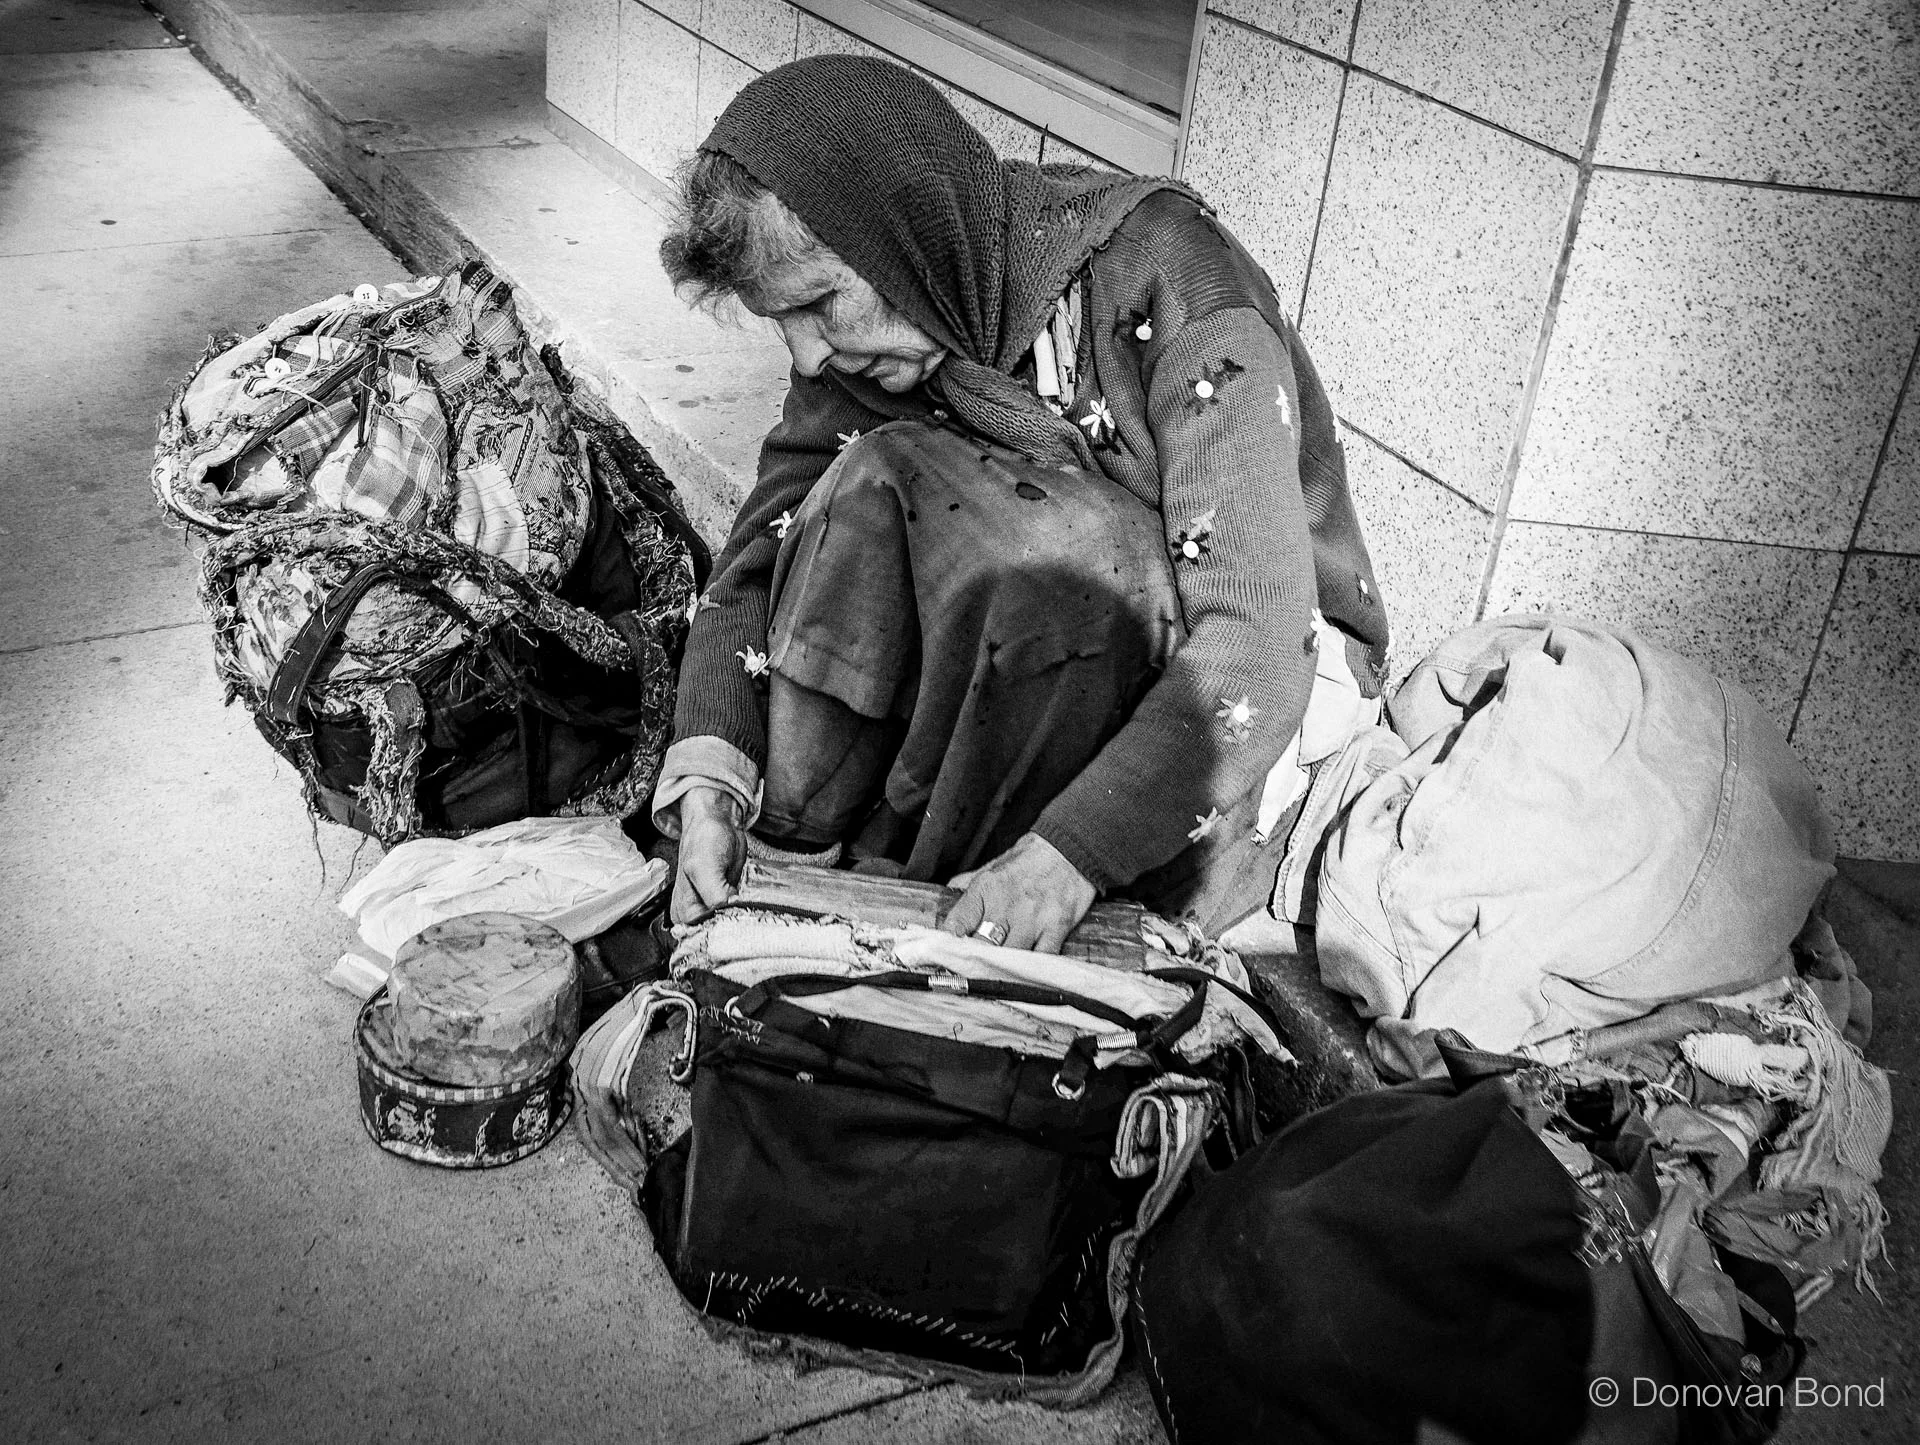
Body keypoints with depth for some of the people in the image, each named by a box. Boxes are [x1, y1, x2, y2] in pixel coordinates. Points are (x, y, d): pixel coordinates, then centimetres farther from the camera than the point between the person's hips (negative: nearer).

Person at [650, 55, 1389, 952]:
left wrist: (1075, 848, -42)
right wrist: (707, 778, -25)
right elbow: (764, 549, -10)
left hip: (1277, 658, -4)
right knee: (875, 482, -21)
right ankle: (780, 871, -13)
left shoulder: (1168, 280, -29)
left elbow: (1259, 636, -34)